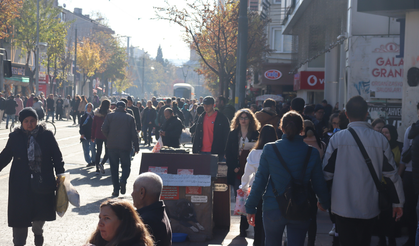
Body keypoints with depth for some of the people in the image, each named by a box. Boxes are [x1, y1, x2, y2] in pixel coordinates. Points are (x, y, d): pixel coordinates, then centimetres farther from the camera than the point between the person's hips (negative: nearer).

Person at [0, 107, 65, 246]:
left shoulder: (46, 135, -3)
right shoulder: (15, 137, -2)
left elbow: (57, 156, 1)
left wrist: (60, 175, -3)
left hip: (43, 182, 1)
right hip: (21, 183, 0)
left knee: (41, 212, 11)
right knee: (20, 214, -1)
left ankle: (37, 231, 43)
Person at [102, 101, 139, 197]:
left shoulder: (110, 116, 2)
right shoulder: (130, 117, 3)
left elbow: (104, 129, -6)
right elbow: (134, 133, 0)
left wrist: (109, 138, 11)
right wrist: (136, 146, 5)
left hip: (112, 145, 1)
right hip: (125, 146, 0)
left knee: (114, 168, 6)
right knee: (126, 166, 10)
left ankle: (116, 189, 4)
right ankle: (123, 180, -19)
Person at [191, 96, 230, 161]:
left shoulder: (221, 118, -3)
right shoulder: (201, 117, 13)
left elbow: (226, 136, -2)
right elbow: (197, 135, 17)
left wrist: (224, 152, -8)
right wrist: (195, 150, 11)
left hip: (215, 152, -5)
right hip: (202, 151, 5)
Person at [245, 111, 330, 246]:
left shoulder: (270, 149, -7)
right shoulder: (312, 153, -4)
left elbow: (260, 180, -4)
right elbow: (319, 184, 2)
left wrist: (251, 208, 3)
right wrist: (326, 203, 20)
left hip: (273, 209, 0)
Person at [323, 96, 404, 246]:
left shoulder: (337, 139, -8)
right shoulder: (380, 140, -2)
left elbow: (326, 173, -6)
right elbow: (392, 174, 1)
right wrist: (399, 203, 10)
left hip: (343, 207, -2)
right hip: (370, 208, 2)